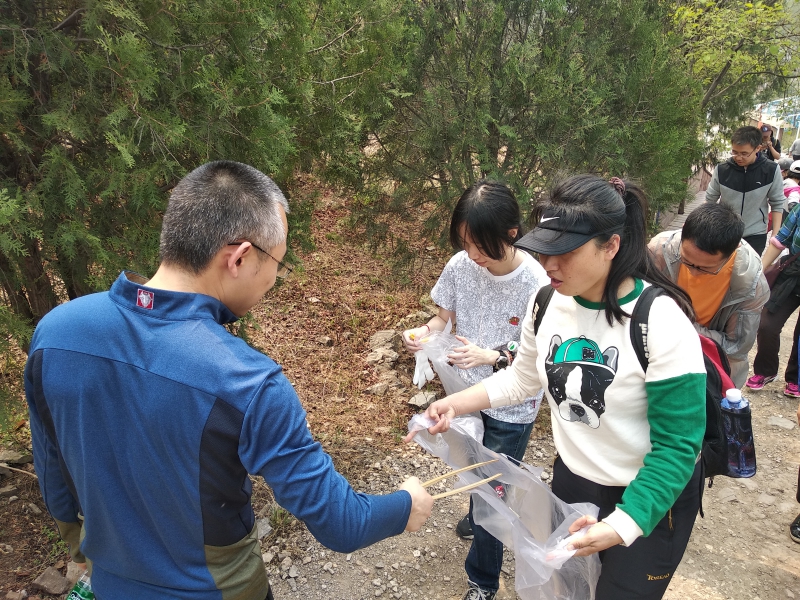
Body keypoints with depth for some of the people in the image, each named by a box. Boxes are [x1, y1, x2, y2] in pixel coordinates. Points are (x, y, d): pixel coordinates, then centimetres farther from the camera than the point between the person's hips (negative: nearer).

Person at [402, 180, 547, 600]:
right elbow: (444, 317, -1)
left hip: (511, 410, -4)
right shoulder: (461, 265, -16)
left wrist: (492, 357, -32)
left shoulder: (536, 285, -27)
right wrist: (424, 332, -21)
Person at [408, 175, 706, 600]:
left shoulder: (661, 322, -27)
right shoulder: (550, 302, -11)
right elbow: (523, 377, 5)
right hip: (571, 478, 5)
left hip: (649, 498, -5)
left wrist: (623, 526, -32)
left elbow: (676, 446, -23)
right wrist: (457, 403, -8)